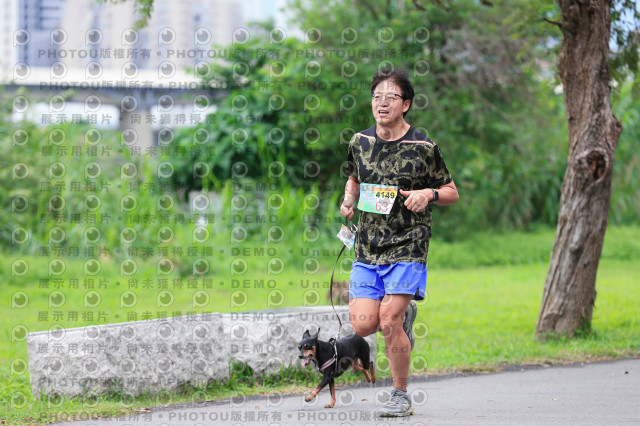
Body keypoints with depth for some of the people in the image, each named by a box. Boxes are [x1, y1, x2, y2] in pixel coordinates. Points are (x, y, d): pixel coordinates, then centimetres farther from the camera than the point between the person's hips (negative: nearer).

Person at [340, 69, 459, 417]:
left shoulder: (423, 148, -5)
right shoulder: (359, 142, 6)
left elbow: (452, 193, 5)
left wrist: (428, 194, -16)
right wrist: (349, 201, 5)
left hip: (407, 247, -4)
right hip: (367, 248, 4)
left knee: (389, 322, -13)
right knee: (363, 325, -6)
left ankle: (401, 396, 5)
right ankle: (404, 315, 29)